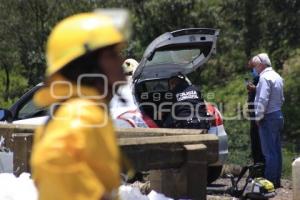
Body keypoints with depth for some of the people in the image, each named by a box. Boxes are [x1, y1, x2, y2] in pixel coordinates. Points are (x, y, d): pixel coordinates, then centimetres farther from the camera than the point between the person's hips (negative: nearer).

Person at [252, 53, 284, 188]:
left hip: (268, 117, -10)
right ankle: (276, 180, 16)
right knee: (276, 150, 11)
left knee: (269, 152, -8)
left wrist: (258, 116, -13)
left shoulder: (265, 77, -15)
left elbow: (263, 100, -21)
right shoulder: (277, 77, 15)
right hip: (278, 115, 10)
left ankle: (270, 181, -7)